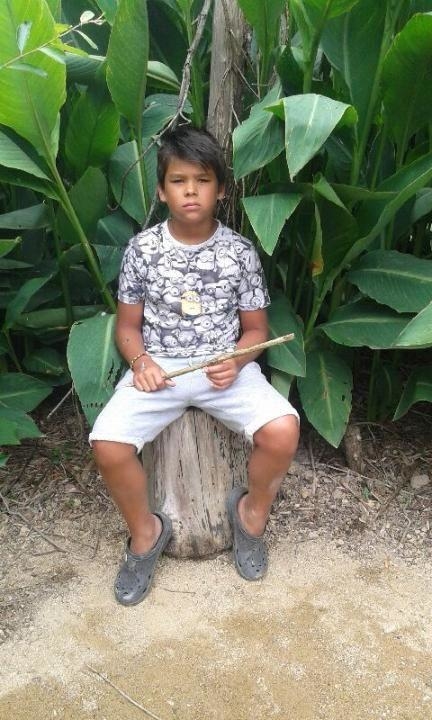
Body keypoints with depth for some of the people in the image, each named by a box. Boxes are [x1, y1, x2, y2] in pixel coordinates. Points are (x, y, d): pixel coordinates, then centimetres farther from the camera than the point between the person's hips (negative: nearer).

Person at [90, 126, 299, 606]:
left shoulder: (239, 252, 0)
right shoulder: (142, 249, 0)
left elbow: (256, 329, 7)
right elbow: (127, 324, 7)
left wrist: (235, 361, -14)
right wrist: (140, 360, -14)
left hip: (226, 367, 0)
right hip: (157, 367, 1)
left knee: (282, 429, -26)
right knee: (107, 443, -24)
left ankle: (251, 511, 7)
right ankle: (146, 531, 7)